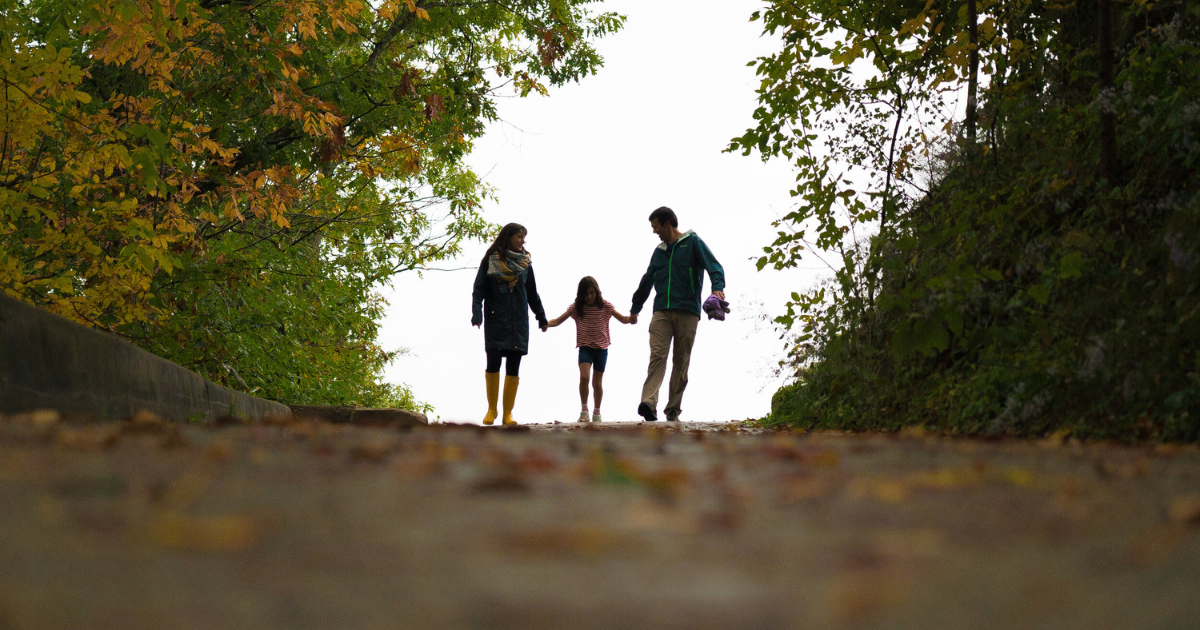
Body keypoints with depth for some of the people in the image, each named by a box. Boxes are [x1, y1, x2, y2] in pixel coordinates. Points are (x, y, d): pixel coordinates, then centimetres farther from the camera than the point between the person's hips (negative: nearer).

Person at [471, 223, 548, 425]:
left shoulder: (525, 262, 11)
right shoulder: (490, 260, 1)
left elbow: (532, 293, 20)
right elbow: (479, 289, -1)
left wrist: (541, 316, 22)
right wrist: (477, 313, -14)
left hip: (518, 322, 3)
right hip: (496, 320, -3)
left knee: (513, 368, 1)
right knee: (493, 364, -9)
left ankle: (508, 413, 6)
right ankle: (491, 409, 7)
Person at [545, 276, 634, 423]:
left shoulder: (605, 306, 0)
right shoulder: (576, 307, 0)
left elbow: (623, 319, 4)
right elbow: (558, 320, 0)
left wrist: (631, 319, -19)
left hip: (601, 348, 0)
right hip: (585, 347, 0)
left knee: (597, 383, 6)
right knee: (584, 376, -20)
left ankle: (597, 412, 24)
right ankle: (584, 410, -7)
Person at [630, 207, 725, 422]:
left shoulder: (692, 243, 6)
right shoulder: (659, 251, 22)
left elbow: (714, 266, -6)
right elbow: (647, 281, 33)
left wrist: (717, 287, -26)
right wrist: (635, 308, 40)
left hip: (687, 312, -3)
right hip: (661, 312, 3)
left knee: (681, 361, -1)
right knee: (657, 356, -15)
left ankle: (673, 410, 3)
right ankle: (649, 403, -29)